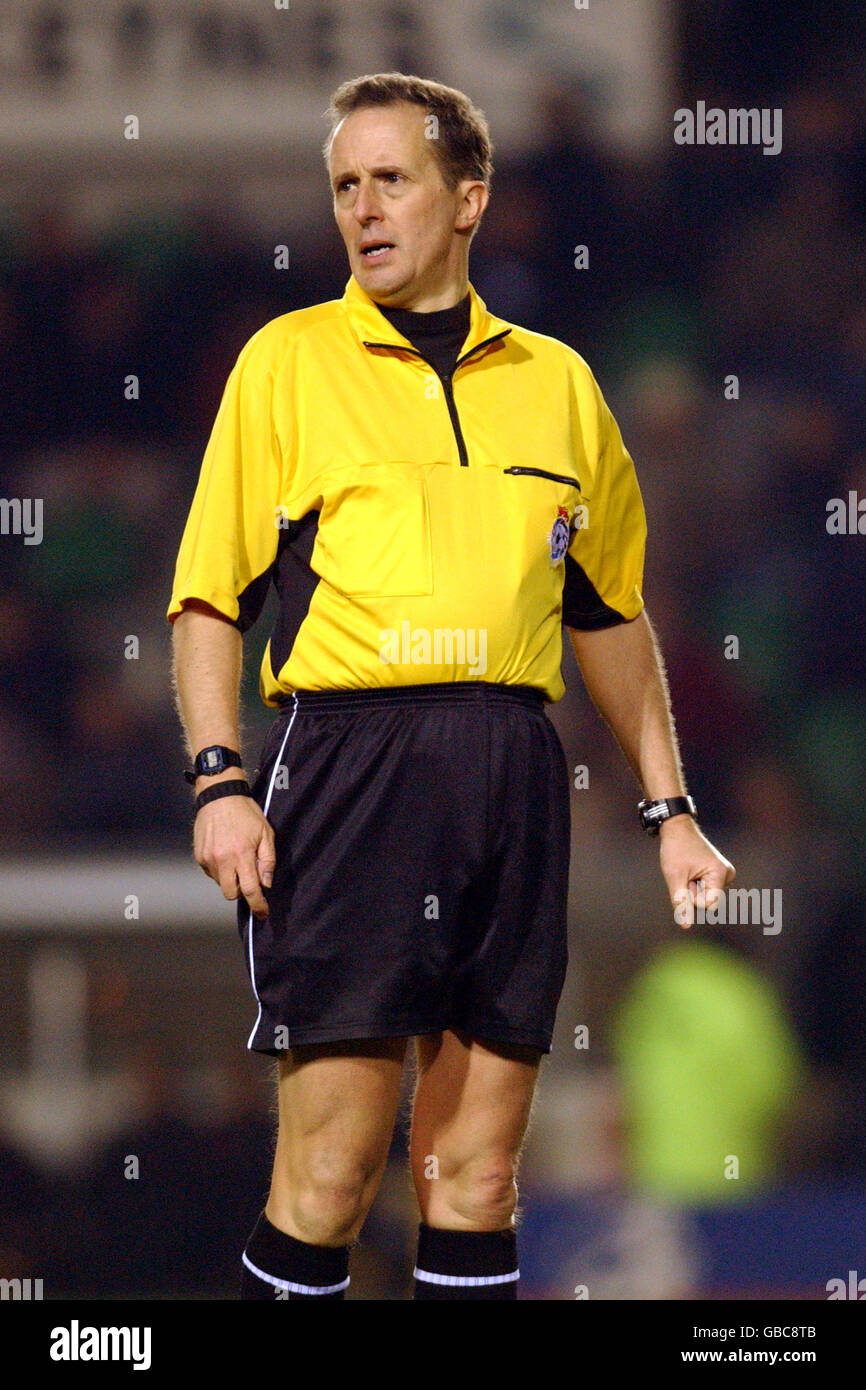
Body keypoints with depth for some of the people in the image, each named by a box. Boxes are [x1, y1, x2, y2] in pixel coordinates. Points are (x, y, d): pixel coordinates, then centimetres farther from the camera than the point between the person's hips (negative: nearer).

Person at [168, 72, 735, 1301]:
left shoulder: (556, 381, 16)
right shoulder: (287, 361, 8)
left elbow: (611, 612, 23)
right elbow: (209, 597, 5)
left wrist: (668, 808, 18)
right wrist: (219, 777, -8)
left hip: (514, 771, 3)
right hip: (348, 753, -3)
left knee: (478, 1177, 4)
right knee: (330, 1172, -9)